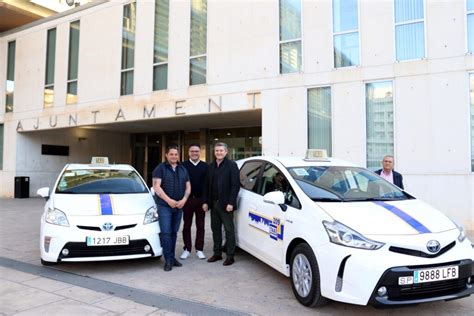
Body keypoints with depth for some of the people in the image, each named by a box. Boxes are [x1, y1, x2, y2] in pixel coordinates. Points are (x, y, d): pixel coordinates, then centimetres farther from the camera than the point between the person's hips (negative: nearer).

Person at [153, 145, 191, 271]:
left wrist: (183, 200, -5)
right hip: (164, 205, -4)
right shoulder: (160, 168, -1)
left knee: (174, 232, 10)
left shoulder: (183, 169, 13)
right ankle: (168, 260, -3)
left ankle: (172, 257, 18)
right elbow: (156, 187, -10)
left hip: (179, 206, 5)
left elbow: (188, 187, 12)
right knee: (166, 232, -9)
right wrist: (169, 200, -17)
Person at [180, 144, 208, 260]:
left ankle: (199, 249, 16)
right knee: (187, 225, 8)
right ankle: (187, 249, 17)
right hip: (187, 199, -1)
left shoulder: (205, 166, 4)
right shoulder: (183, 166, -1)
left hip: (200, 199, 1)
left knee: (200, 225, 7)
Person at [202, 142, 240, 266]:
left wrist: (231, 203, -17)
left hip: (225, 204, -6)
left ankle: (230, 256, 11)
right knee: (215, 229, 13)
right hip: (213, 203, 6)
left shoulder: (232, 165, -6)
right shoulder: (211, 166, 12)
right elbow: (207, 185, 13)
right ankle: (217, 253, 25)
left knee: (229, 230, 2)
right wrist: (205, 201, 6)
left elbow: (235, 185, -11)